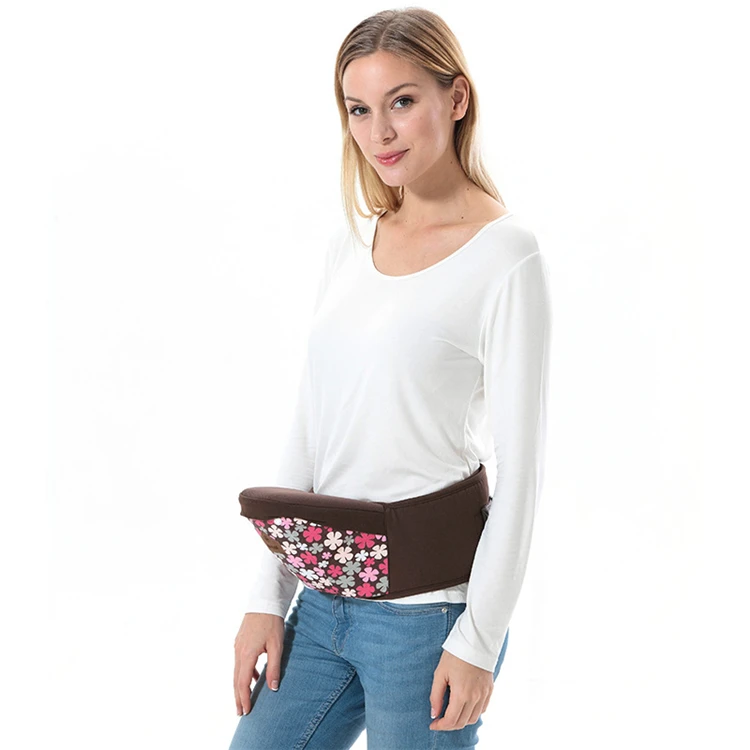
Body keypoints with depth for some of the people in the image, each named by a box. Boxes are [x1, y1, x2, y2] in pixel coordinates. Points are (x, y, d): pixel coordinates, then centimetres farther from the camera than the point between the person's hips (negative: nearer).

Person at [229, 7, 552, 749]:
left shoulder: (505, 256, -9)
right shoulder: (348, 246, 10)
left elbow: (519, 465, -10)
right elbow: (307, 433, 11)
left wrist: (478, 640, -12)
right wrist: (267, 596, 8)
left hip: (427, 609, -6)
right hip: (324, 599, 6)